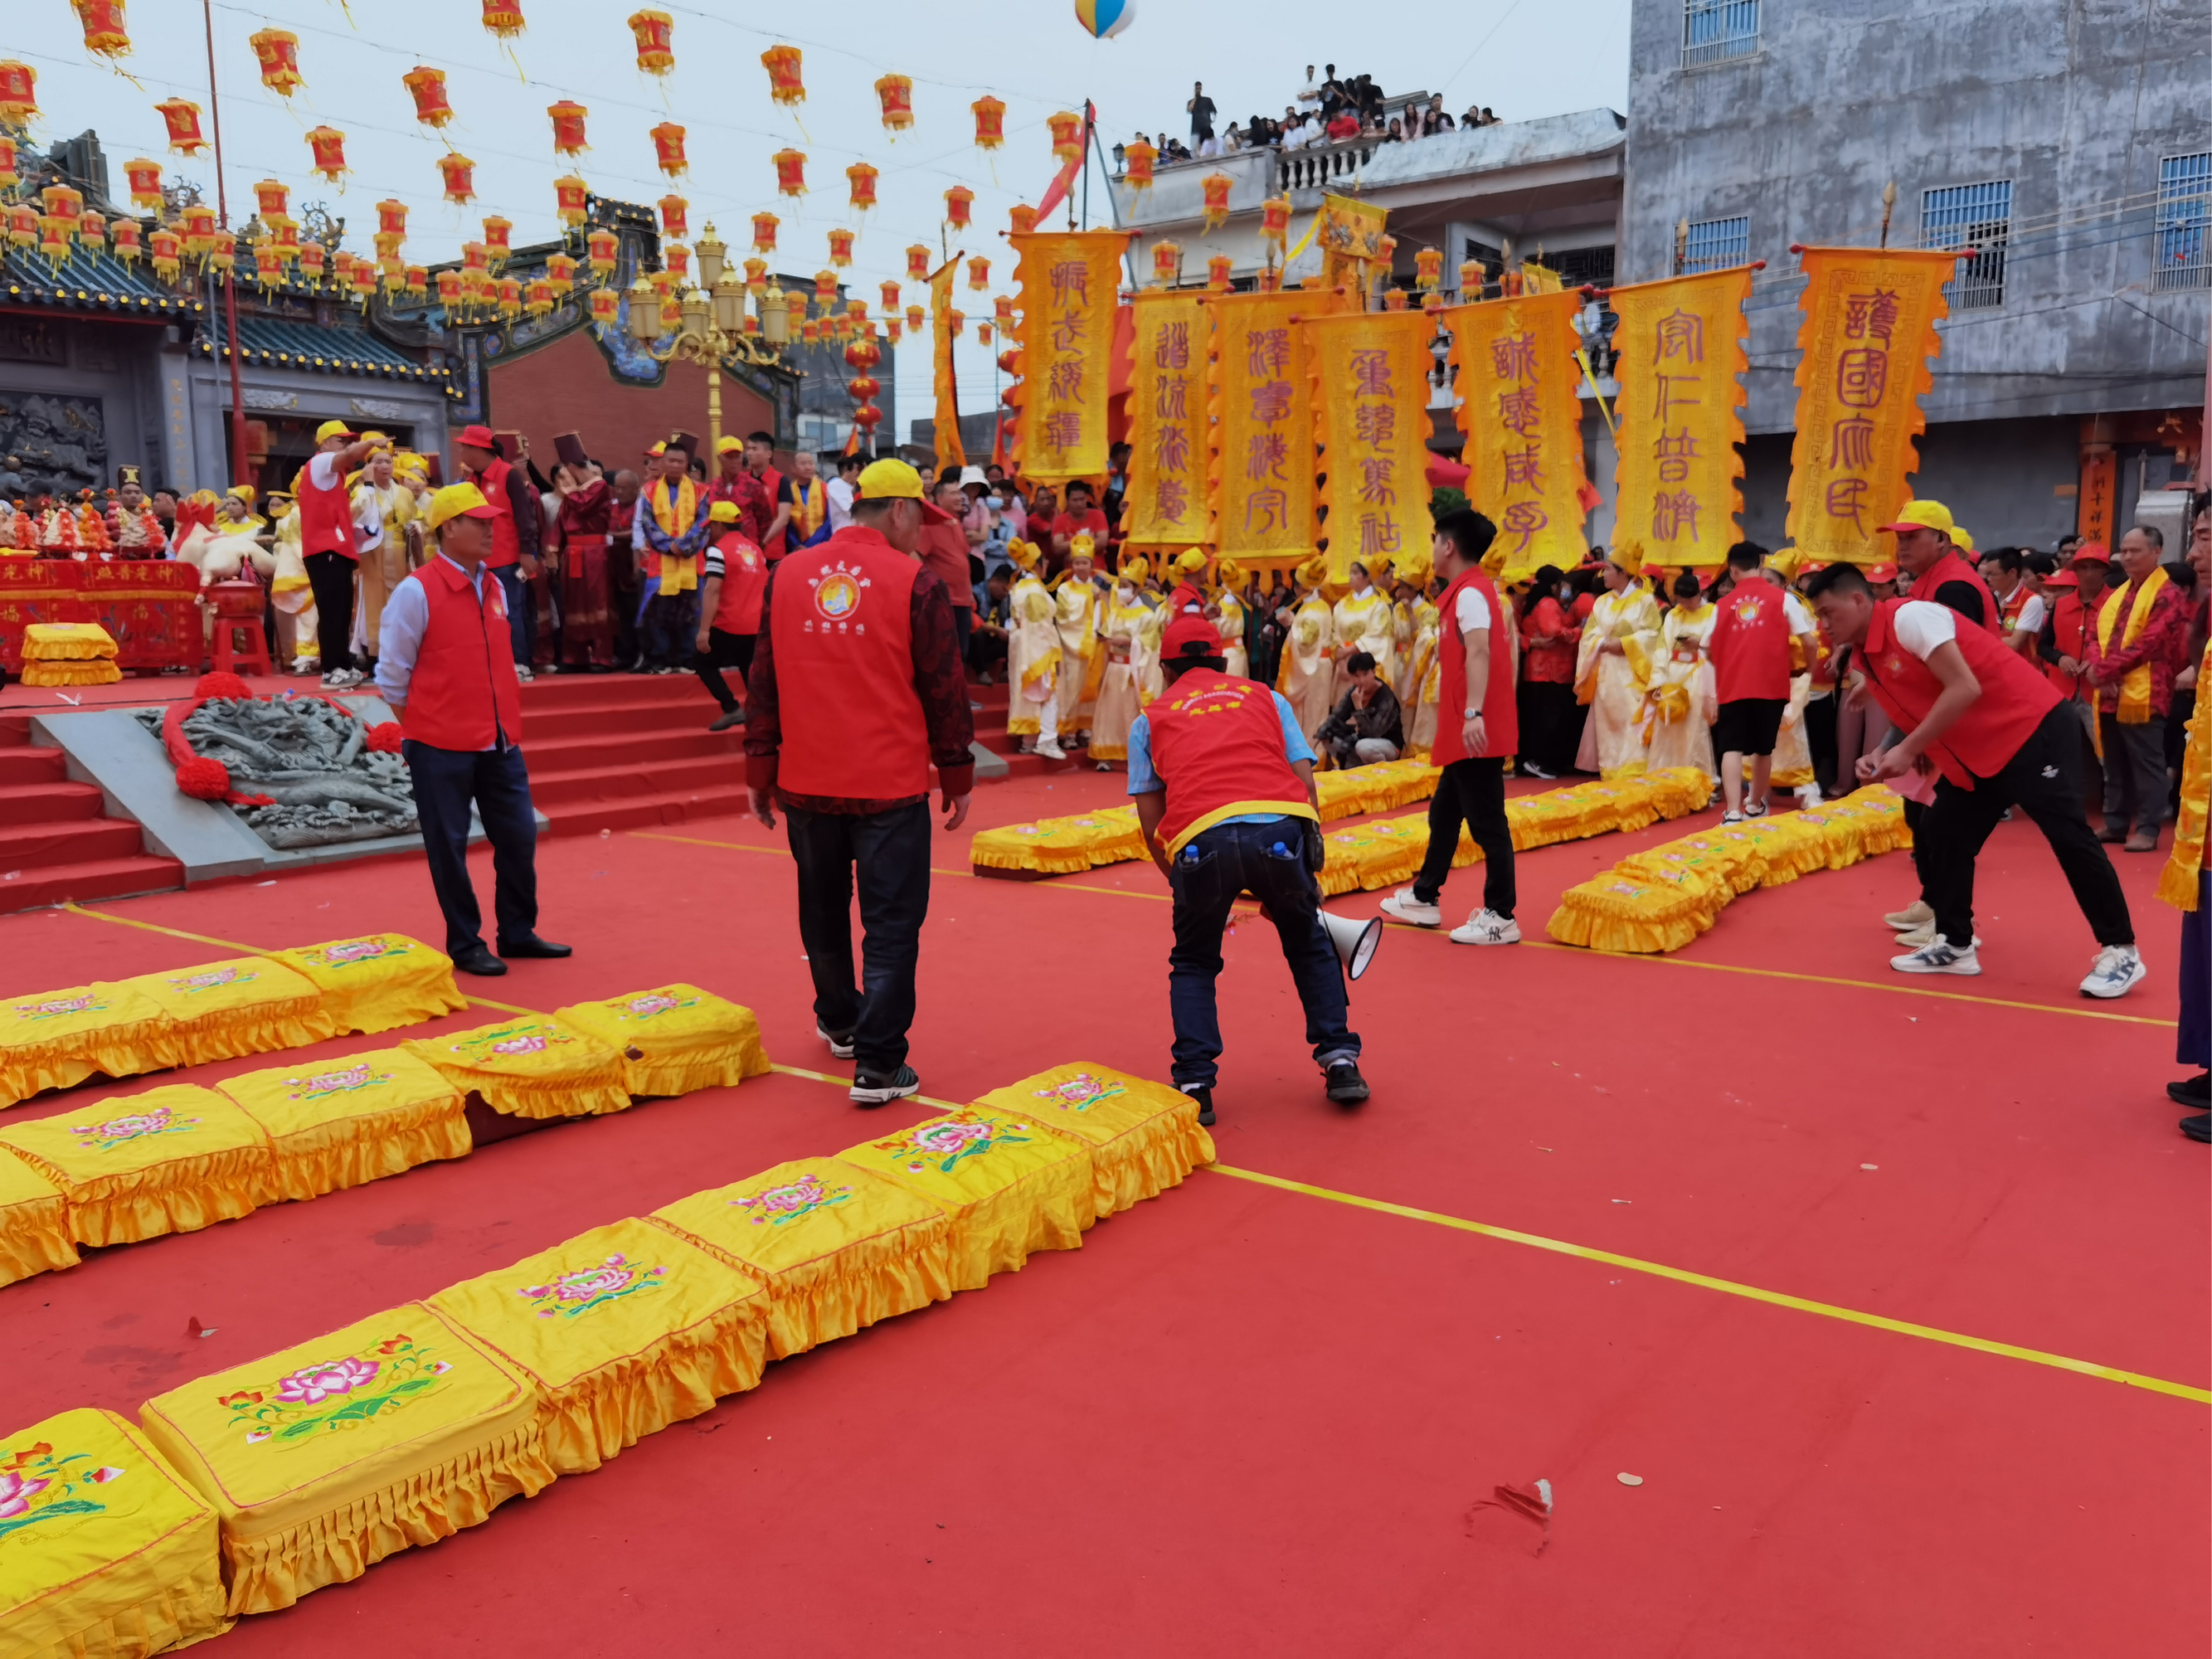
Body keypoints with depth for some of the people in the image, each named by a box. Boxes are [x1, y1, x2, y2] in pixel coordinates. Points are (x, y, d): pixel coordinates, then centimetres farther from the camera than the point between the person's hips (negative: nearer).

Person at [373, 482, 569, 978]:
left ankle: (518, 932, 24)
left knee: (519, 835, 9)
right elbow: (392, 674, -5)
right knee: (449, 845, 4)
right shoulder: (417, 590, -10)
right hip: (441, 749, -6)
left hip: (500, 742, 6)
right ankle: (464, 945, 16)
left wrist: (504, 722, 15)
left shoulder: (495, 587, 9)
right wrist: (423, 731, 0)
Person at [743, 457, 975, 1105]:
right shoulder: (916, 582, -8)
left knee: (824, 906, 22)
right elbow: (943, 688, -5)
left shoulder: (786, 575, 5)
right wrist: (957, 776, 5)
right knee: (891, 922, 2)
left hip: (805, 783, 5)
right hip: (891, 784, -5)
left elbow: (764, 680, 8)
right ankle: (877, 1063, 1)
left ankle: (839, 1021, 41)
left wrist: (760, 770, 15)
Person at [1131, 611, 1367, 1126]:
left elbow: (1151, 823, 20)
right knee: (1308, 944, 27)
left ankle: (1195, 1085, 13)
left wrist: (1183, 884, 33)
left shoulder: (1150, 720, 26)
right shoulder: (1266, 698, 29)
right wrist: (1300, 876, 27)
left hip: (1201, 839, -1)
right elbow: (1305, 783, 20)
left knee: (1193, 964, 23)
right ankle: (1340, 1061, 21)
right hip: (1279, 828, 1)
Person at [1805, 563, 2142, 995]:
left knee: (2069, 836, -9)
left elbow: (1965, 689, -24)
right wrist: (1883, 759, -3)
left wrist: (1908, 750, -22)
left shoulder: (1909, 617, -18)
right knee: (1939, 835, 6)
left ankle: (2120, 952, 0)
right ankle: (1955, 945, 15)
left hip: (2030, 728, -10)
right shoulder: (1866, 659, 9)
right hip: (1975, 752, 10)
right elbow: (1917, 720, 17)